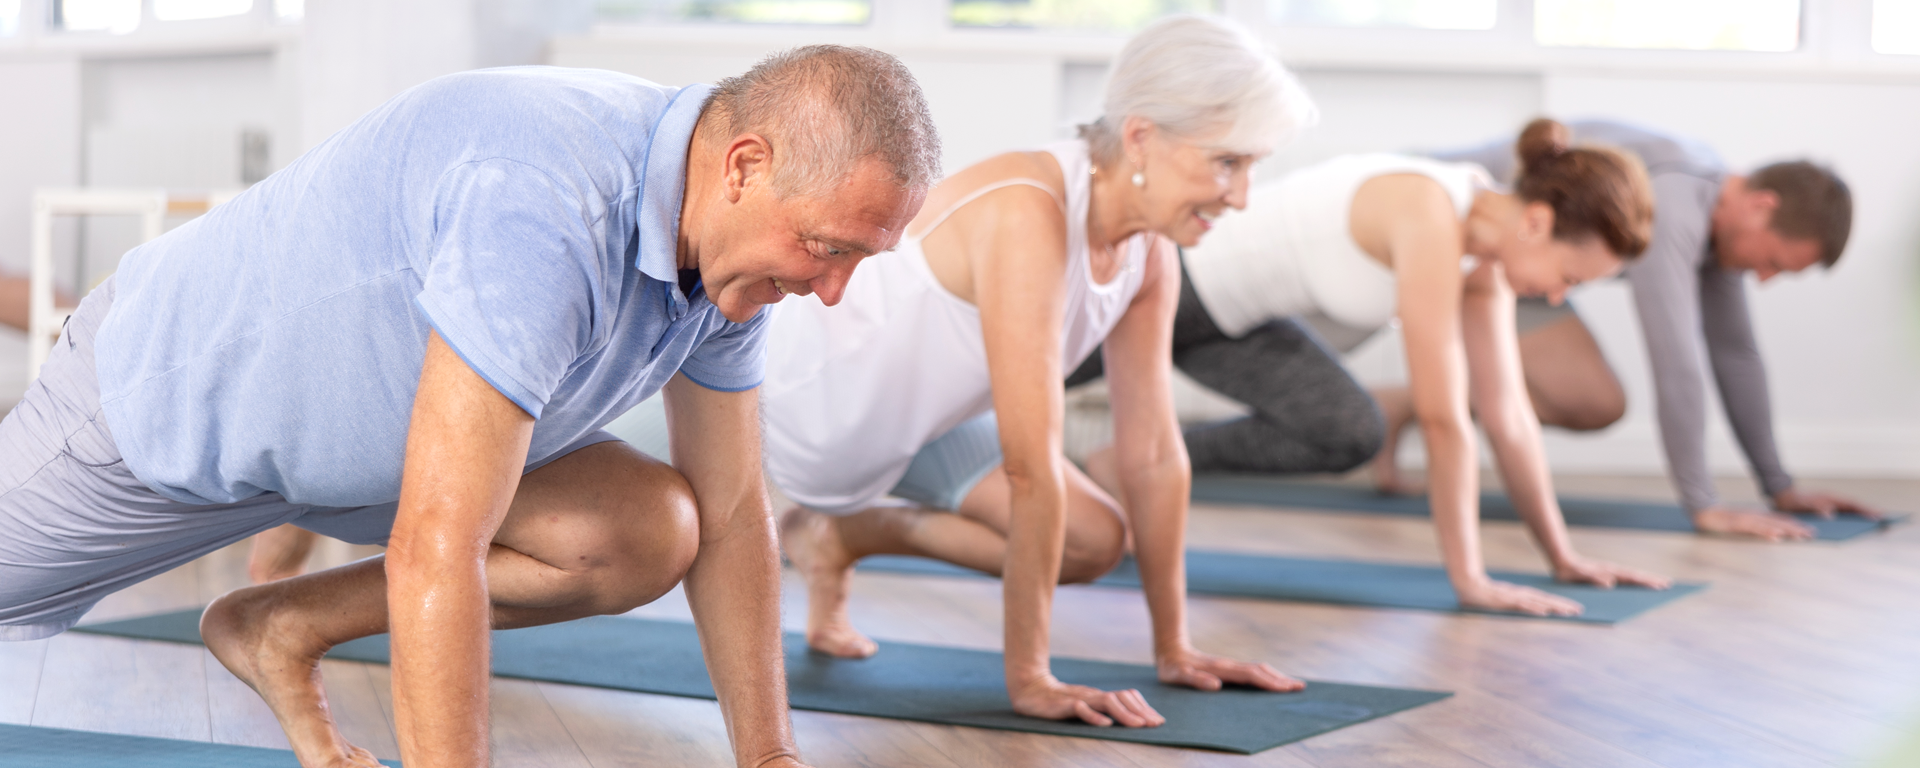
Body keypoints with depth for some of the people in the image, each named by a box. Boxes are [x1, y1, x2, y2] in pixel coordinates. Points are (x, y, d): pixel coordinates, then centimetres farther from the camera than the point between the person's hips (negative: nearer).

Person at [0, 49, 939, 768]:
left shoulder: (737, 239, -14)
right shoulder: (547, 213, -42)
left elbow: (729, 512, -3)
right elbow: (434, 553, -43)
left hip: (360, 431, 7)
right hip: (168, 393, -6)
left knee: (648, 537, -12)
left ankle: (281, 630, 2)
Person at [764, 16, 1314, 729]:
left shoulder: (1150, 256, -14)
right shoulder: (1028, 219, -39)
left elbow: (1154, 452, -6)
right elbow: (1031, 468, -38)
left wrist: (1173, 650, -2)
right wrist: (1029, 678, -34)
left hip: (918, 415, 7)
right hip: (800, 395, -6)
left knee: (1093, 542, 1)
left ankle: (838, 536, 16)